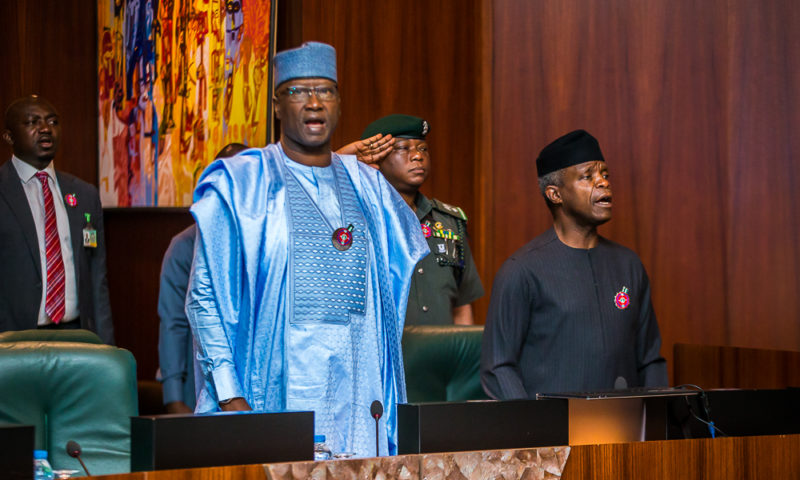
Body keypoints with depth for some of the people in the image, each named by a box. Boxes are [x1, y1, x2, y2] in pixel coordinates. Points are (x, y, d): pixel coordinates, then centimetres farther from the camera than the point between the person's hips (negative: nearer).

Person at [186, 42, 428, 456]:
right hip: (276, 385, -4)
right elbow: (205, 296, -4)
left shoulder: (367, 186, 15)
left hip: (357, 387, 4)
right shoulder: (237, 185, 1)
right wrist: (229, 395, -12)